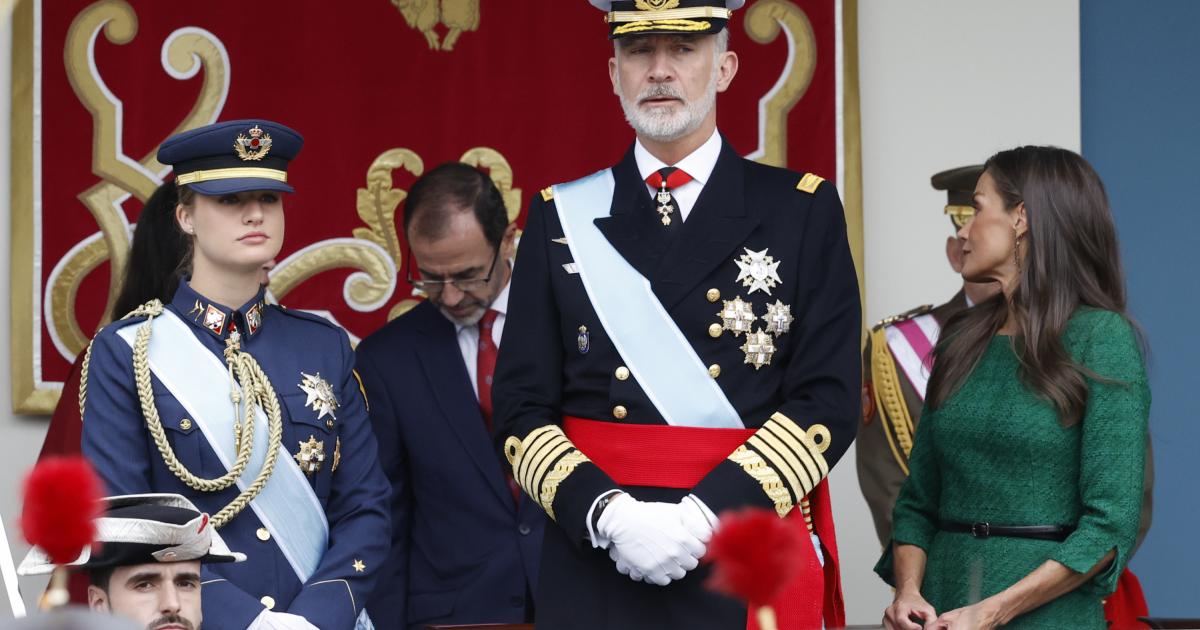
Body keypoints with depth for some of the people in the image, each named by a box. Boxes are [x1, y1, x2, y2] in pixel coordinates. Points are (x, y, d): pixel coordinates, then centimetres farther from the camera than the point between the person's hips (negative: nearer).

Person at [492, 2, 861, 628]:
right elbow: (522, 404, 3)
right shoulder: (561, 217, 7)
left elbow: (829, 399, -4)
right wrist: (608, 513, -13)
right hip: (591, 568, 1)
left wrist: (705, 514, -15)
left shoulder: (803, 211, 3)